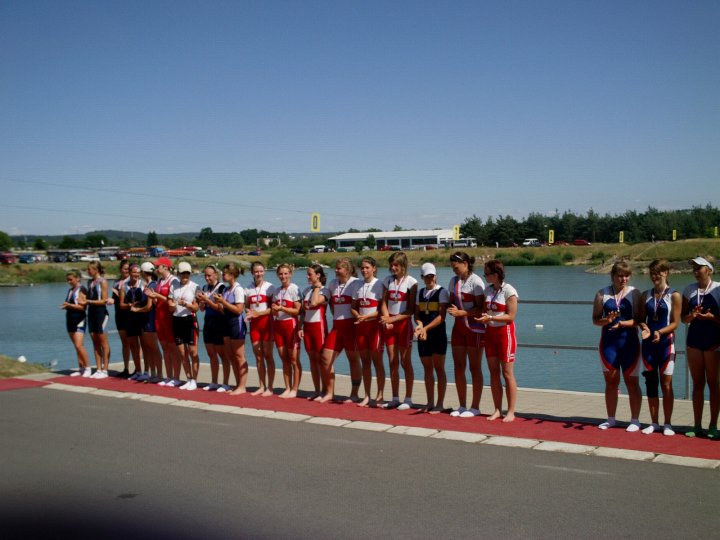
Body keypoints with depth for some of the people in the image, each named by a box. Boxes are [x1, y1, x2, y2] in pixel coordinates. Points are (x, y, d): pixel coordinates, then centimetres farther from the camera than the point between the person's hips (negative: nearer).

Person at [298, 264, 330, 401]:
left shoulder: (324, 290, -6)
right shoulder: (306, 290, 12)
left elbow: (314, 303, -25)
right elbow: (303, 311, 14)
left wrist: (317, 287, -12)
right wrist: (300, 327, 5)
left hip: (318, 326, -6)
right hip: (307, 326, 6)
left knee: (320, 358, -5)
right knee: (312, 359, 8)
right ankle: (317, 390, 15)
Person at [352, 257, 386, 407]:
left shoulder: (379, 285, -5)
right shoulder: (359, 286, 11)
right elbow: (354, 307, 13)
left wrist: (366, 317, -18)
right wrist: (358, 316, -8)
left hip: (374, 325, -5)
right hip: (361, 326, 5)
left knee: (377, 361, -2)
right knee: (365, 362, 8)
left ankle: (379, 396, 5)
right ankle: (367, 396, 13)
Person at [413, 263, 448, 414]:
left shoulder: (442, 291, -6)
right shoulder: (420, 292, 12)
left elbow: (441, 316, -14)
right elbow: (417, 314, 11)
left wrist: (426, 328, -23)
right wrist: (419, 325, -11)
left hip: (438, 334, -5)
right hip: (423, 335, 6)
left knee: (439, 369, -1)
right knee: (427, 369, 10)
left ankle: (439, 404, 4)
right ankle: (430, 403, 18)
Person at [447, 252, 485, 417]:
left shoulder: (476, 281, -13)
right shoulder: (454, 280, 9)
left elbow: (481, 308, -15)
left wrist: (461, 312, -22)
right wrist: (451, 309, -8)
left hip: (475, 328, -7)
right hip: (459, 327, 7)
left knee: (475, 368, 0)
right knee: (458, 367, 7)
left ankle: (475, 407, 7)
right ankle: (462, 405, 16)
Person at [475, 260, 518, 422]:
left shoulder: (509, 291, -12)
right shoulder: (488, 289, 9)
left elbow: (511, 316, -15)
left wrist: (490, 318, -25)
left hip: (505, 333, -6)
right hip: (490, 333, 6)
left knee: (507, 373, -2)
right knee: (493, 372, 7)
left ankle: (511, 412, 5)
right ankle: (497, 410, 15)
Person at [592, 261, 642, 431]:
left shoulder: (634, 293, -1)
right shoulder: (602, 293, 5)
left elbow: (639, 319, -7)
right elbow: (595, 319, 5)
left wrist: (621, 323, -22)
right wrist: (606, 320, -16)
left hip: (629, 342, -2)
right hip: (608, 342, 2)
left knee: (632, 382, 2)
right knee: (611, 382, 9)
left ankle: (635, 420, 11)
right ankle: (611, 419, 20)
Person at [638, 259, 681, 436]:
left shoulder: (674, 295, -3)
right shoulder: (646, 295, 10)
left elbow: (675, 323, -7)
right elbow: (641, 319, 9)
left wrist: (659, 332, -23)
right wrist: (645, 328, -13)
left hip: (666, 342, -4)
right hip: (648, 342, 4)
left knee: (666, 384, -2)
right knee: (651, 383, 7)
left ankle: (667, 424, 8)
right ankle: (654, 423, 16)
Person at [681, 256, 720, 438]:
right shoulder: (689, 290, 8)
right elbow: (683, 318, 8)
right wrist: (692, 315, -11)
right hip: (694, 339, 4)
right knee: (697, 384, 7)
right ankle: (697, 426, 11)